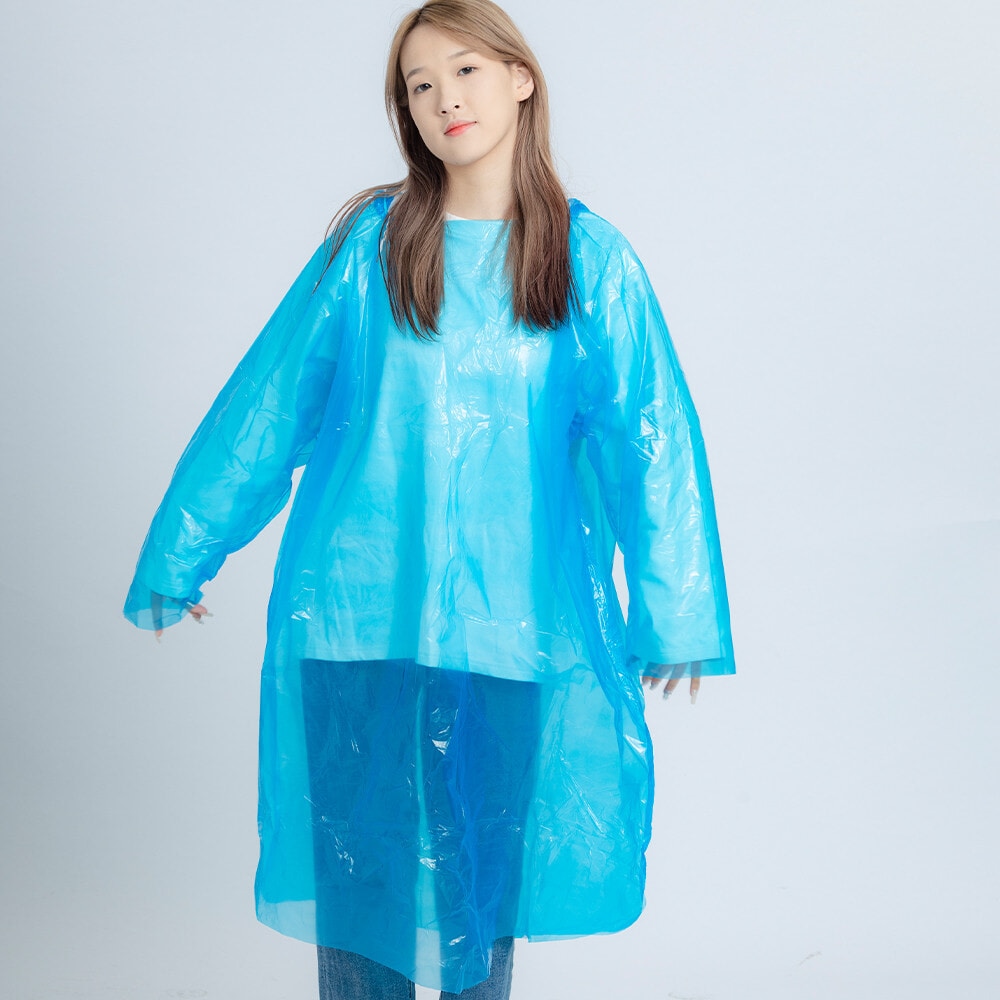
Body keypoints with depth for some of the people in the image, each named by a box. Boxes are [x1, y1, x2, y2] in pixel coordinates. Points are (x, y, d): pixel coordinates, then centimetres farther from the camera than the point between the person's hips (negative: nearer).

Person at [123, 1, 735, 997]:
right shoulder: (369, 240, 1)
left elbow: (649, 437, 3)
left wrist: (673, 614, 3)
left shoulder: (589, 255, 1)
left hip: (513, 615, 0)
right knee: (357, 851, 8)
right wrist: (178, 558, 9)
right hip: (359, 606, 0)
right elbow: (264, 404, 5)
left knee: (486, 852, 11)